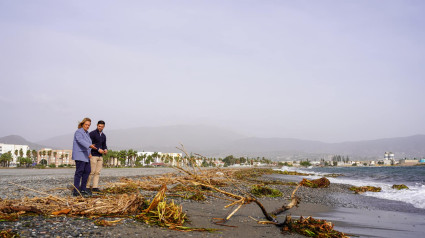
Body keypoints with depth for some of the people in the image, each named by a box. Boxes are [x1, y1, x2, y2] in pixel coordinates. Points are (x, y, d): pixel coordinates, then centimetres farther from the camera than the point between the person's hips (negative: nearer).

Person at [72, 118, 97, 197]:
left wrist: (89, 153, 10)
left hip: (85, 155, 9)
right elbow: (81, 141, -29)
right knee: (79, 172, -11)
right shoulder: (79, 132, -10)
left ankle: (83, 189, 16)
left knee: (87, 171, 8)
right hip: (79, 155, -9)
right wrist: (90, 146, -44)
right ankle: (76, 191, -10)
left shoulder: (86, 133, 17)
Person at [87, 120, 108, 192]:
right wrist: (98, 149, -19)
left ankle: (95, 187, 6)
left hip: (100, 156, 6)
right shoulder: (92, 133, -5)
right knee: (92, 172, -8)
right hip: (93, 155, -6)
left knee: (97, 172, 4)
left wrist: (105, 149, -2)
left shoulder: (104, 136, 15)